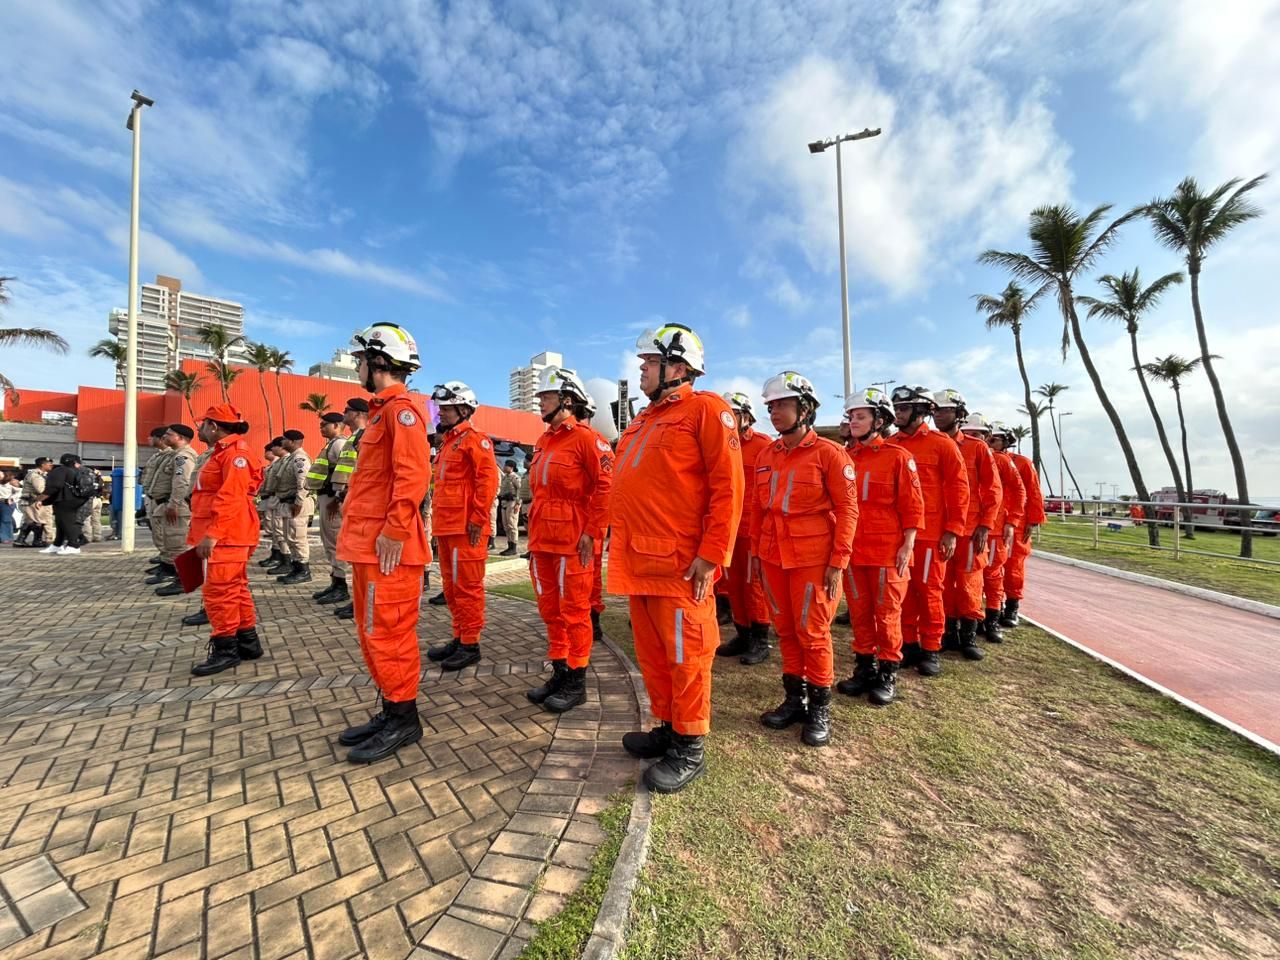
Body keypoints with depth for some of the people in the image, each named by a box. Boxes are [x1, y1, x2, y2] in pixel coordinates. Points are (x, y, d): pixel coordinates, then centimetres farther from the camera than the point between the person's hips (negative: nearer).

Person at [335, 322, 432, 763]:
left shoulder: (401, 407, -12)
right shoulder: (383, 409, 19)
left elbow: (412, 474, -23)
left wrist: (394, 531, -23)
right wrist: (357, 532, 20)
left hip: (387, 546, -10)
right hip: (368, 544, 10)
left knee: (388, 633, -2)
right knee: (373, 633, 16)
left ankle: (404, 720, 12)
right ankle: (391, 710, 28)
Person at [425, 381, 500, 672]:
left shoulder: (475, 439, -9)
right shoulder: (448, 441, 20)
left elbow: (488, 480, -18)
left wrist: (478, 519, -20)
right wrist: (437, 518, 19)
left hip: (465, 528, -10)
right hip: (445, 527, 10)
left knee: (467, 586, -3)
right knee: (451, 585, 15)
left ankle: (470, 645, 7)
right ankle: (459, 637, 27)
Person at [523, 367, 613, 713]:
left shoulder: (585, 438, -10)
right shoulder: (542, 442, 16)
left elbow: (606, 486, -15)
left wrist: (591, 532, -17)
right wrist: (534, 534, 18)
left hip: (572, 542, -8)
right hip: (541, 540, 9)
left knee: (574, 611, 2)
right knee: (550, 609, 15)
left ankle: (577, 682, 16)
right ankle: (559, 672, 29)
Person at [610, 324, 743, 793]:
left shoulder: (705, 409, -6)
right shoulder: (643, 420, 20)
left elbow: (728, 486, -14)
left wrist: (711, 554, -18)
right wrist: (619, 542, 15)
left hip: (679, 564, -8)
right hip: (638, 561, 8)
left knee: (685, 656, 4)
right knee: (651, 653, 17)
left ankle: (690, 748, 20)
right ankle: (666, 727, 34)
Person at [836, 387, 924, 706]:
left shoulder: (898, 457, -4)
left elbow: (912, 505, -5)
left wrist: (908, 545, -10)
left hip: (888, 550, -4)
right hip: (852, 549, 4)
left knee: (887, 613, 6)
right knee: (859, 612, 12)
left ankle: (888, 673, 21)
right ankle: (865, 667, 27)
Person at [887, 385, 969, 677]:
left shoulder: (942, 444, -3)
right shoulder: (890, 445, 7)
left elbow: (958, 488, -5)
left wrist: (953, 530, -10)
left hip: (930, 533, -4)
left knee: (929, 591, 5)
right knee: (903, 590, 10)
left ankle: (931, 649, 19)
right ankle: (909, 644, 24)